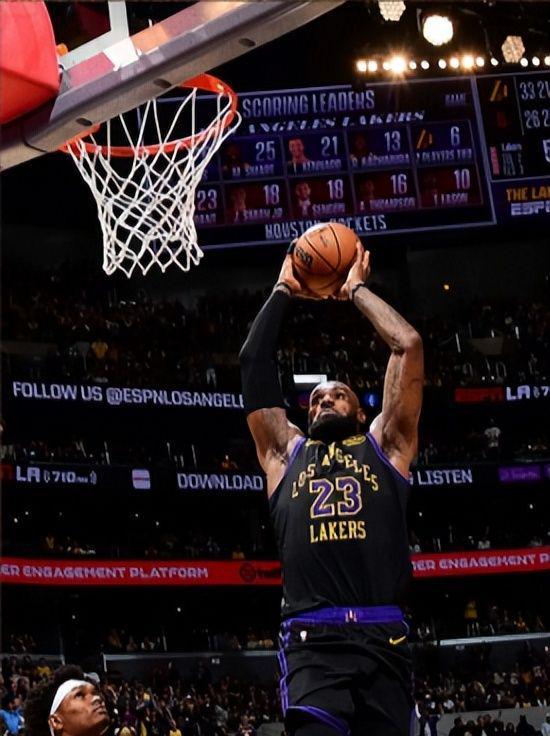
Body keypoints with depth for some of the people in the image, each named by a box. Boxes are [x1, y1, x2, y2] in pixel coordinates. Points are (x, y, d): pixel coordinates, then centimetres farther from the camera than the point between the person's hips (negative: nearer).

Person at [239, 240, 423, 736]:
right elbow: (254, 362, 20)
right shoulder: (286, 451, 22)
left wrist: (357, 290, 25)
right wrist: (283, 293, 29)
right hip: (313, 643, 0)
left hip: (383, 639, 1)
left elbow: (408, 345, 13)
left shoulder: (383, 445, 18)